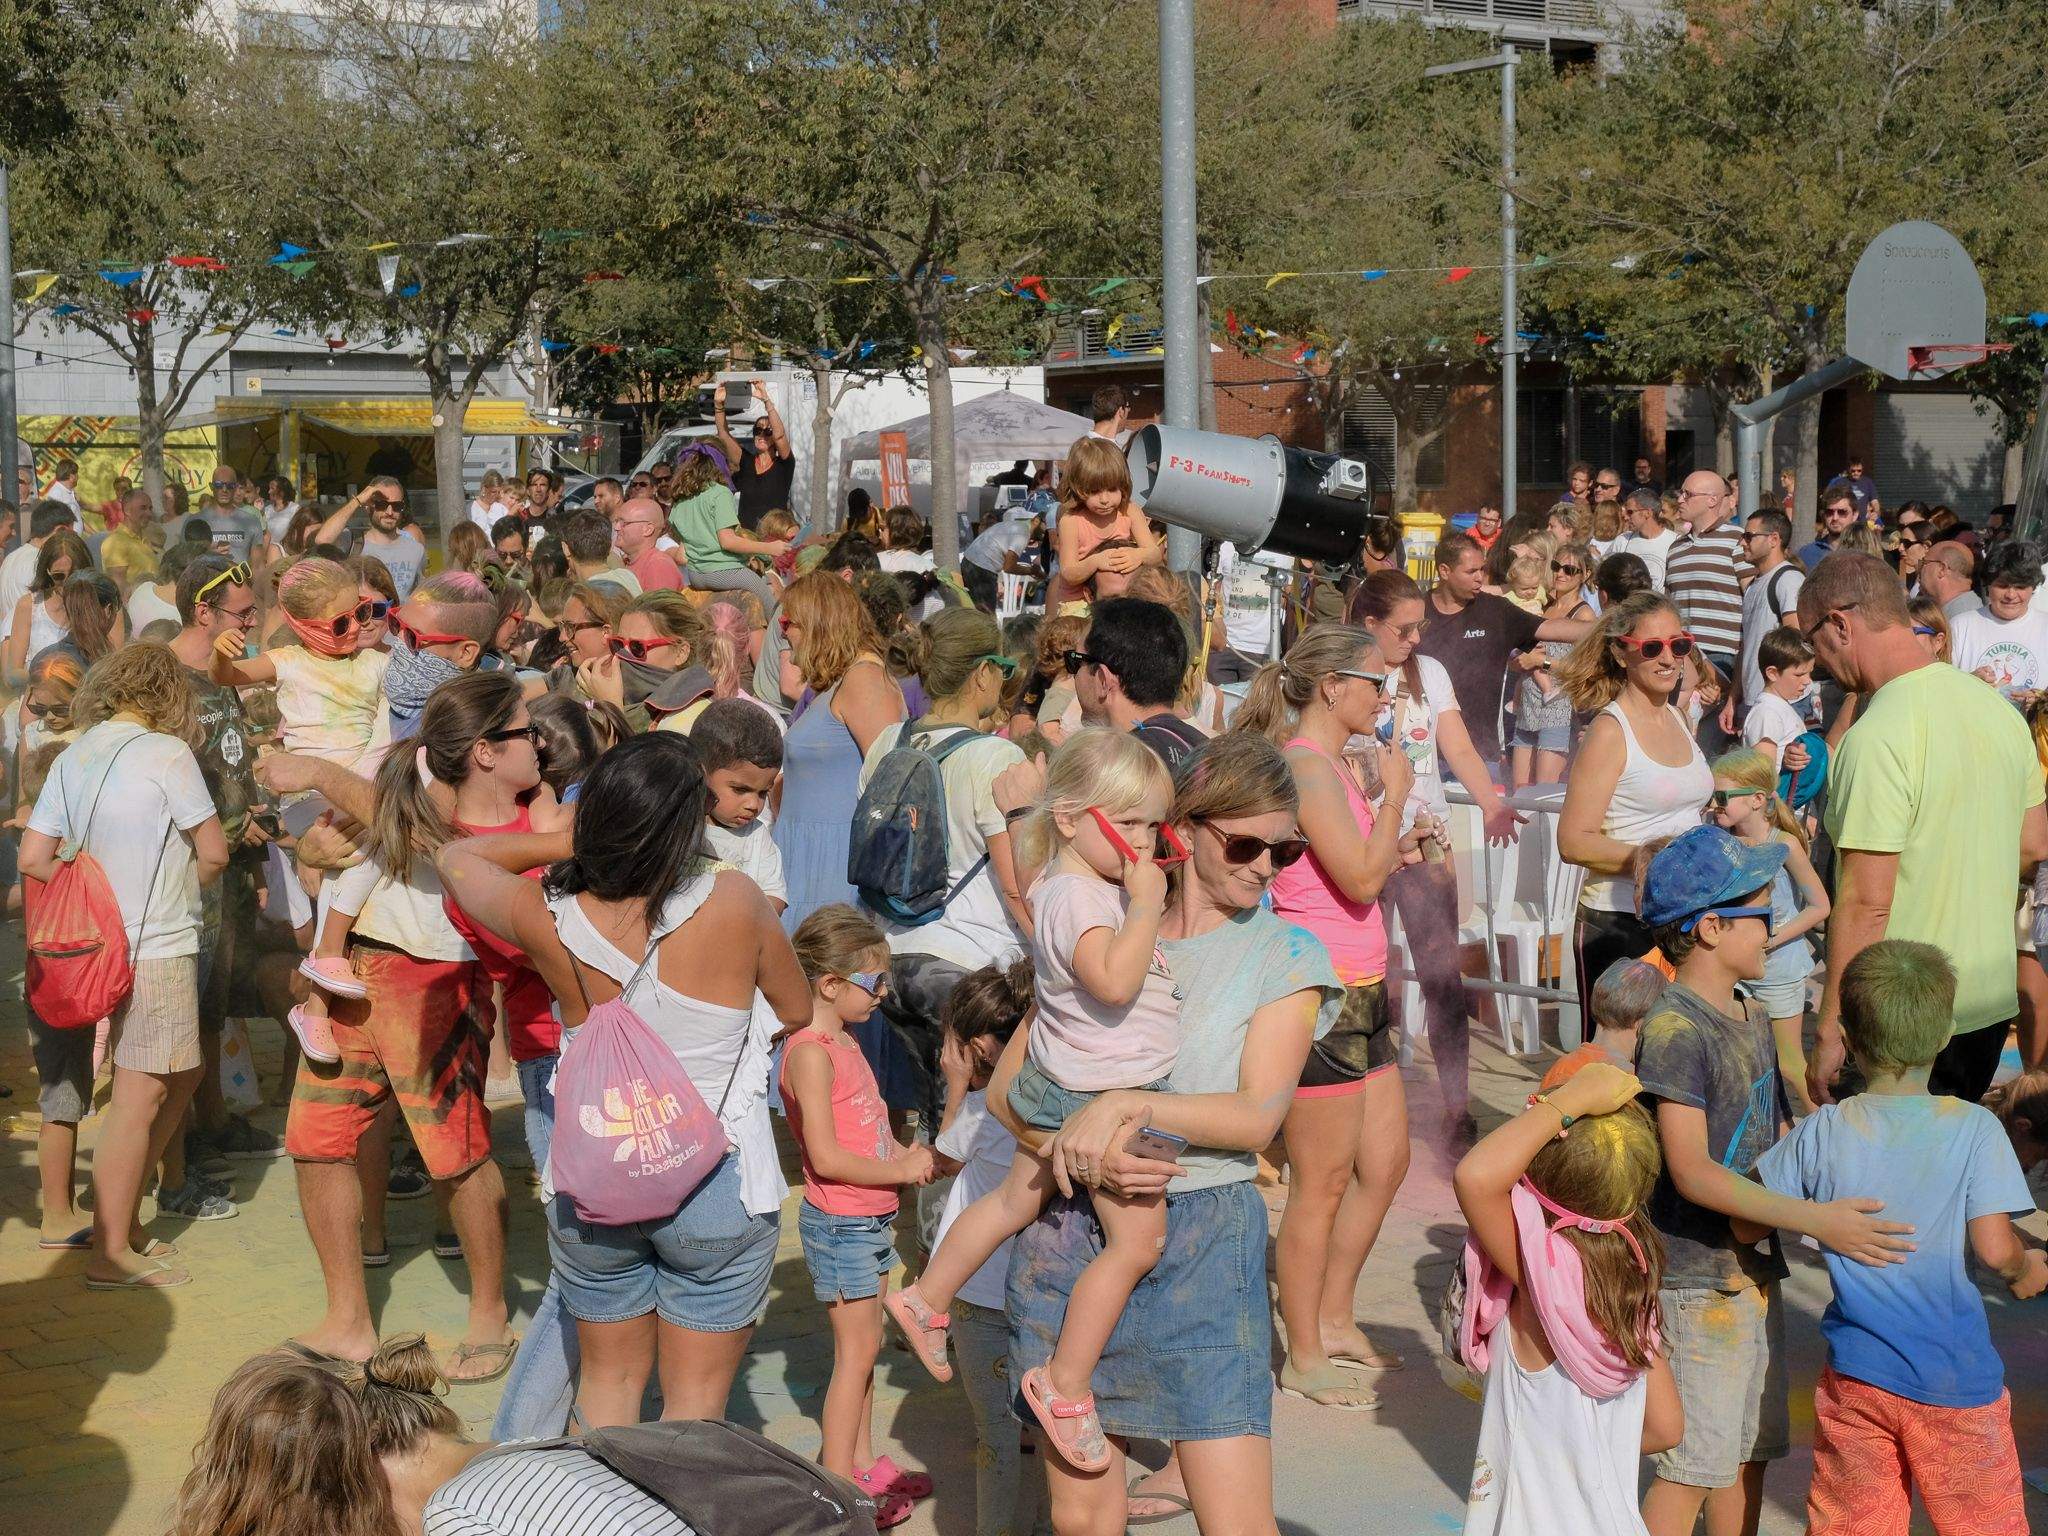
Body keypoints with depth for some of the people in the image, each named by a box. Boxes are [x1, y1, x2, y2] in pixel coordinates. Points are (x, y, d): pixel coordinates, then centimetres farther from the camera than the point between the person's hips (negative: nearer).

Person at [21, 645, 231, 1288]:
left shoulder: (73, 757, 8)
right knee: (139, 1097, -4)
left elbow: (33, 858, 7)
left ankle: (121, 1217, 22)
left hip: (104, 941, 8)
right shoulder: (166, 752, -11)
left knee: (180, 1078, 19)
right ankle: (110, 1254, 0)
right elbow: (214, 854, -8)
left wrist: (100, 886, 13)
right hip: (157, 947, -8)